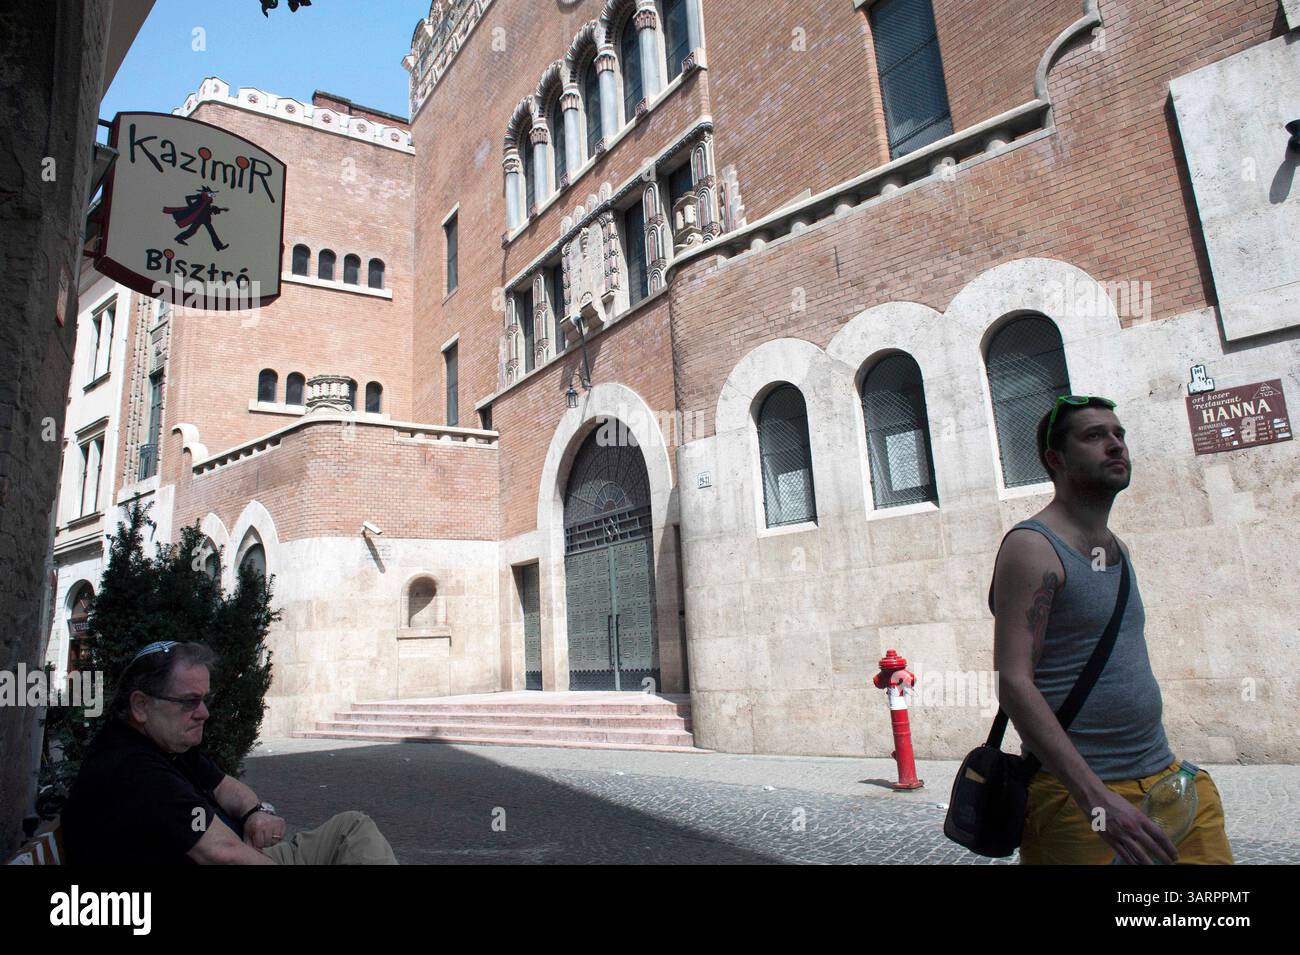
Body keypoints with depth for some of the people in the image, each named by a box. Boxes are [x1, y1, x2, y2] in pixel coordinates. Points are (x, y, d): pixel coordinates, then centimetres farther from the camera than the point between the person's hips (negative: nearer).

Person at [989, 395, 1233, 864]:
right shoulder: (1032, 547, -15)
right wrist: (1097, 799, -27)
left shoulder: (1116, 548, 12)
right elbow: (1014, 683, -23)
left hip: (1165, 776, 8)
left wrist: (1166, 765, 19)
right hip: (1077, 792, -7)